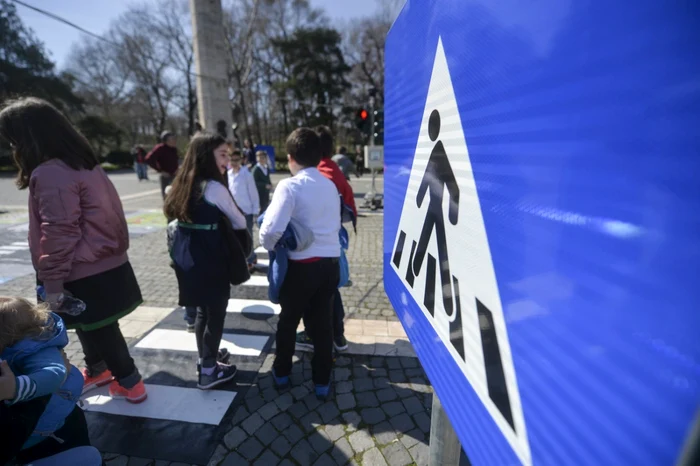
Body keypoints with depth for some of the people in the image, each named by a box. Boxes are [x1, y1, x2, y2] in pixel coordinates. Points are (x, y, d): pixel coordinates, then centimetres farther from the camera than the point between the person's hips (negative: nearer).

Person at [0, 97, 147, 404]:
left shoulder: (49, 173, -20)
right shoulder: (84, 163, 8)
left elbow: (57, 233, -23)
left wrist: (52, 282, -14)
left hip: (85, 276, -9)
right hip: (105, 266, 9)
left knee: (99, 330, 9)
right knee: (93, 328, 25)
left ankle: (130, 383, 25)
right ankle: (97, 371, 45)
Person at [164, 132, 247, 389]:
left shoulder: (185, 185, 8)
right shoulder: (214, 188, -16)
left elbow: (179, 221, 12)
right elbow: (239, 222, -8)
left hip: (189, 261, 8)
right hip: (211, 263, -8)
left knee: (203, 312, 21)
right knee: (215, 314, 8)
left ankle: (205, 360, 38)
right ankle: (209, 371, 23)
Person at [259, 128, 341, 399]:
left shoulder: (290, 186, -13)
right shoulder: (330, 185, 4)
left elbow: (272, 229, -22)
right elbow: (336, 223, 8)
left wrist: (268, 246, -3)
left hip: (302, 265, -4)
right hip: (330, 263, 5)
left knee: (288, 320, 18)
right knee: (323, 323, 16)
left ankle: (281, 373, 38)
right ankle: (322, 382, 29)